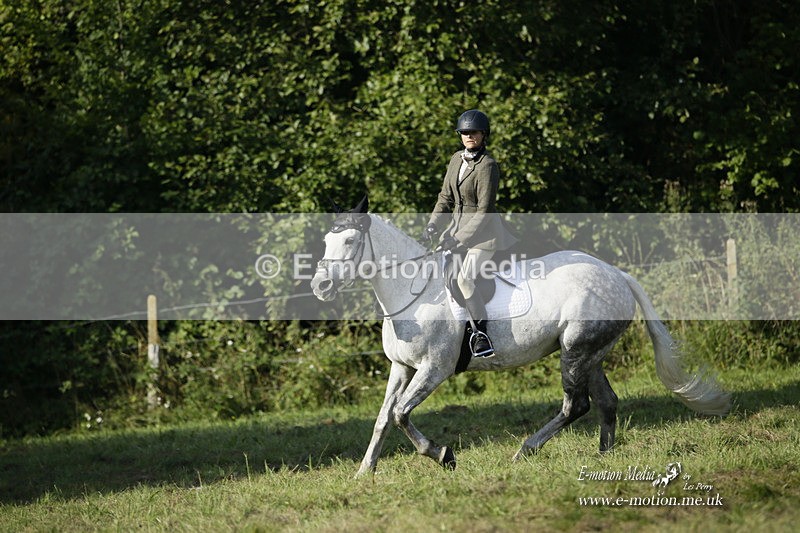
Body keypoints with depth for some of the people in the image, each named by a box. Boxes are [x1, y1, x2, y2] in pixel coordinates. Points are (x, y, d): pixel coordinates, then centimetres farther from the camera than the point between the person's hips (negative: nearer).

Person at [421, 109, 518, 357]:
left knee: (465, 278, -23)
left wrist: (460, 239, -21)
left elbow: (484, 211, -19)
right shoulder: (457, 159, 6)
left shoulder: (487, 165, -18)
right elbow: (446, 197, 12)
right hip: (457, 223, 9)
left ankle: (484, 337, -19)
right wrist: (433, 225, -2)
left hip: (483, 229, -9)